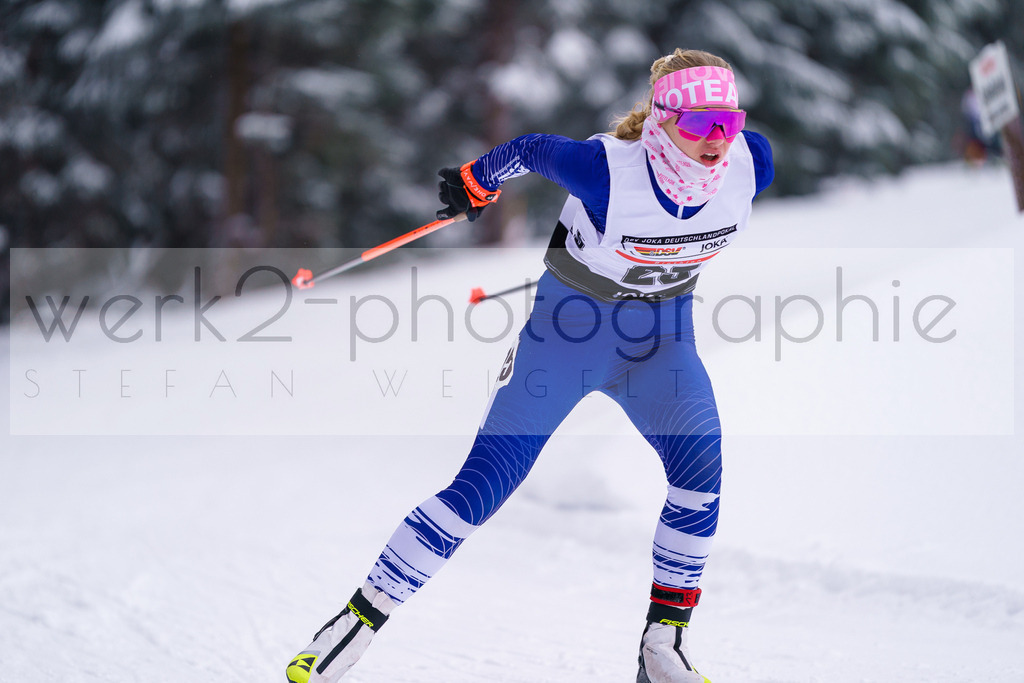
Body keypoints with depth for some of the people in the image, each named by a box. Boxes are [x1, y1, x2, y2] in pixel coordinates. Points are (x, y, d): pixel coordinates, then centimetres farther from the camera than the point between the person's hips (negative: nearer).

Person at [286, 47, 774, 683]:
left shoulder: (750, 163, -19)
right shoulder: (607, 170, -32)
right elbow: (533, 150, -12)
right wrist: (474, 182, 7)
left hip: (662, 334, 4)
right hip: (570, 321, -4)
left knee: (701, 463, -18)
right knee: (484, 482, -7)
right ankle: (361, 619, 3)